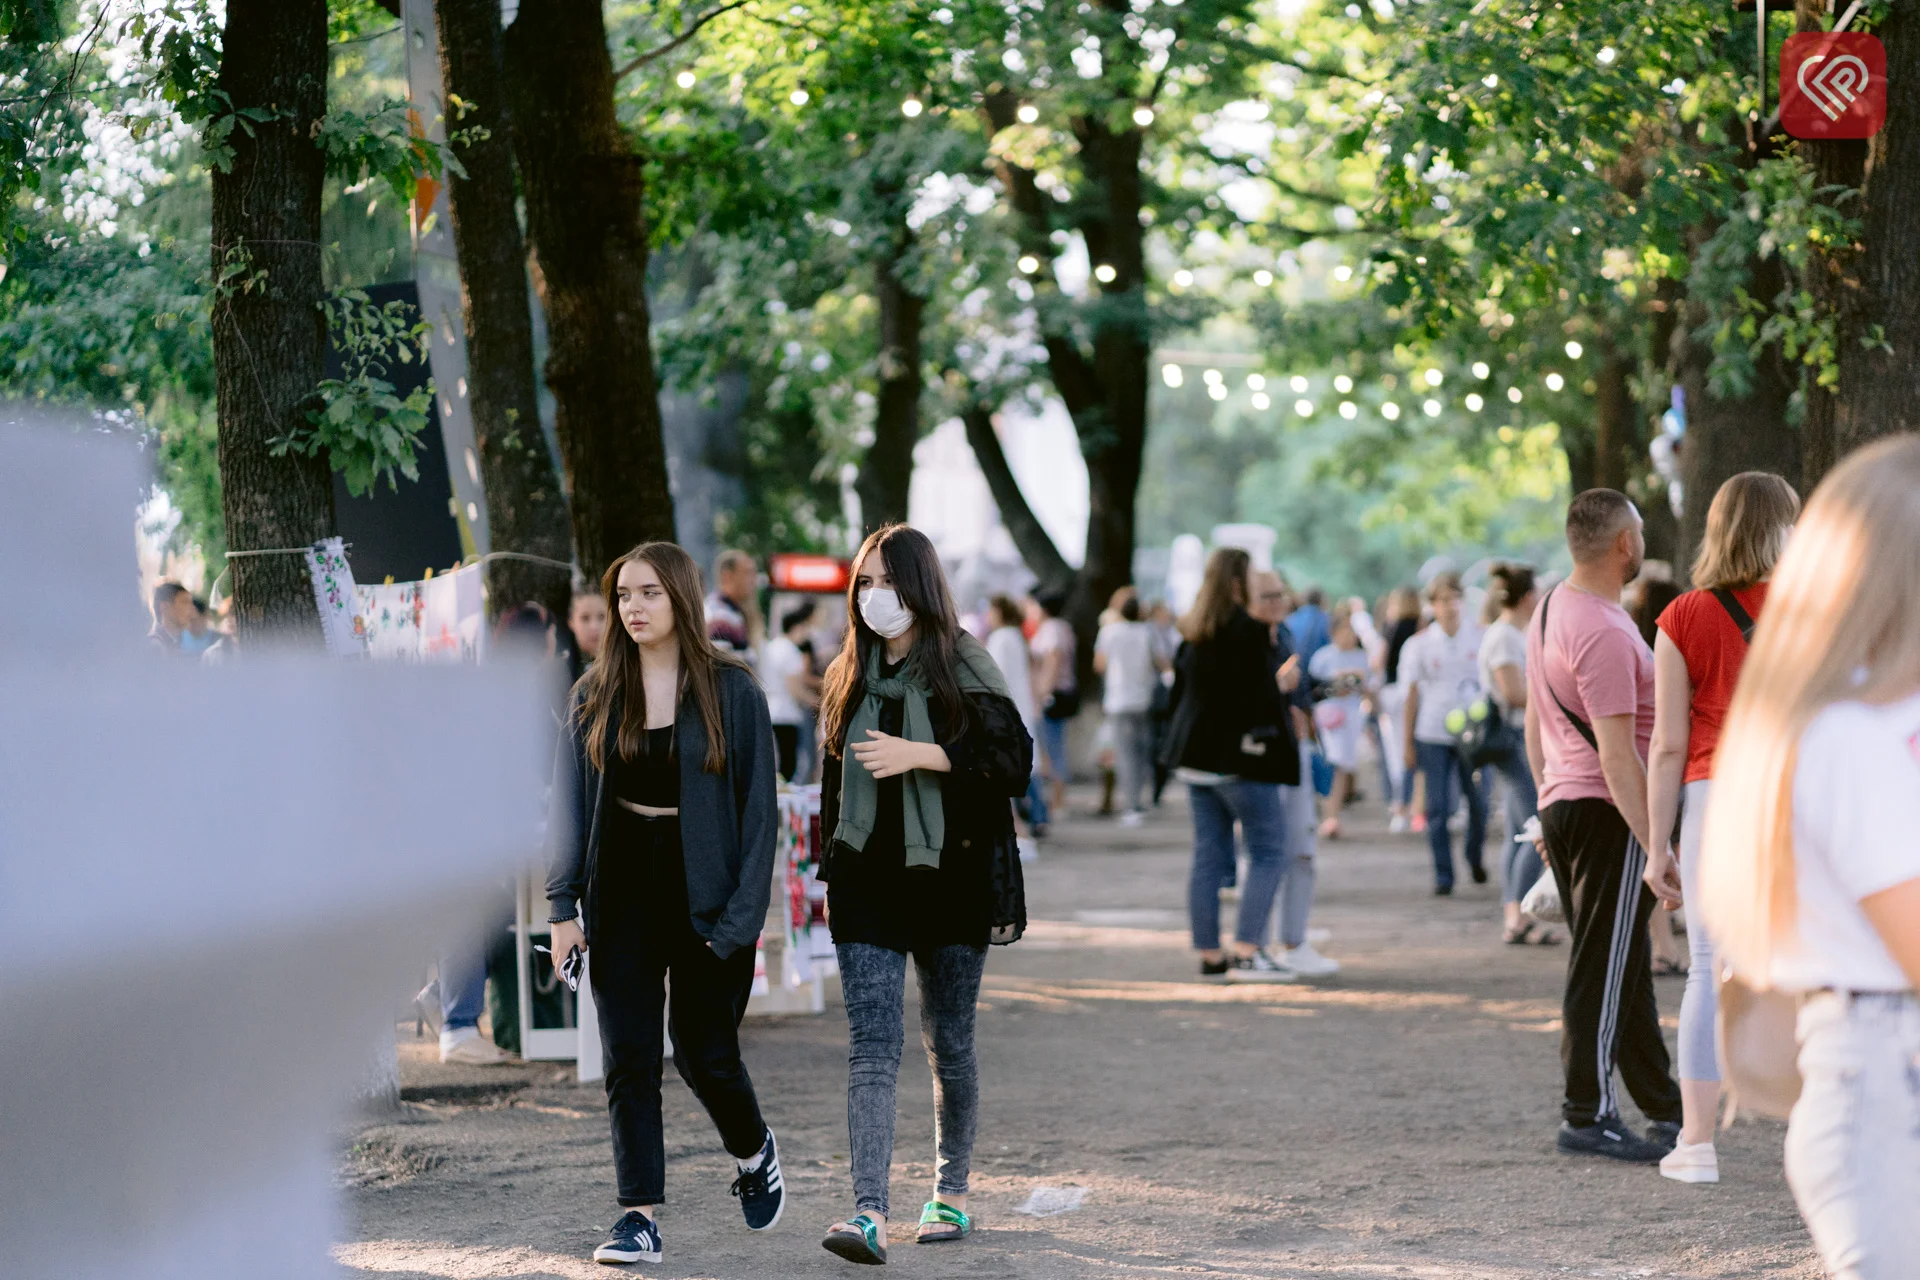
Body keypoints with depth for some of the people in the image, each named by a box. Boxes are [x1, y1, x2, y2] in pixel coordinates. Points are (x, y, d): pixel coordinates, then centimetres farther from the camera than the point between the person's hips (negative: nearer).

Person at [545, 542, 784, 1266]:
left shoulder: (731, 690, -3)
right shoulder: (596, 694, 6)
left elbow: (758, 806, -4)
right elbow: (568, 800, 7)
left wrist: (742, 913, -12)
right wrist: (562, 905, -1)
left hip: (702, 891, -3)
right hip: (622, 892, 3)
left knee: (703, 1051, 2)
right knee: (628, 1058, -1)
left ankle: (753, 1151, 32)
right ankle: (640, 1217, 2)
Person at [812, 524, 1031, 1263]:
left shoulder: (963, 669, -4)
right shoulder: (850, 677, 10)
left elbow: (1014, 758, -14)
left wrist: (920, 753, -23)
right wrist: (829, 869, 17)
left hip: (950, 876, -3)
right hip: (867, 881, 3)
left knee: (949, 1043, 9)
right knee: (871, 1044, -9)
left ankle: (950, 1193, 25)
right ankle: (869, 1213, -17)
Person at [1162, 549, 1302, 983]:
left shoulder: (1192, 634, 11)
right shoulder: (1247, 632, -15)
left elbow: (1180, 690, 16)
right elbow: (1255, 699, -18)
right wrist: (1282, 685, -1)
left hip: (1195, 756, 8)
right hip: (1239, 759, -8)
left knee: (1209, 856, 10)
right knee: (1269, 852, -1)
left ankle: (1210, 953, 11)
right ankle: (1247, 951, -9)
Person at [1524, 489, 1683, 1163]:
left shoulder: (1550, 610, 12)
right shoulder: (1605, 633, -19)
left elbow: (1534, 725, 21)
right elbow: (1617, 756, -23)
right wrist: (1658, 847, -23)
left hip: (1561, 804, 10)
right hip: (1609, 812, -10)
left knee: (1621, 966, 13)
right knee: (1605, 967, -4)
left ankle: (1664, 1109, 19)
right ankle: (1587, 1116, -1)